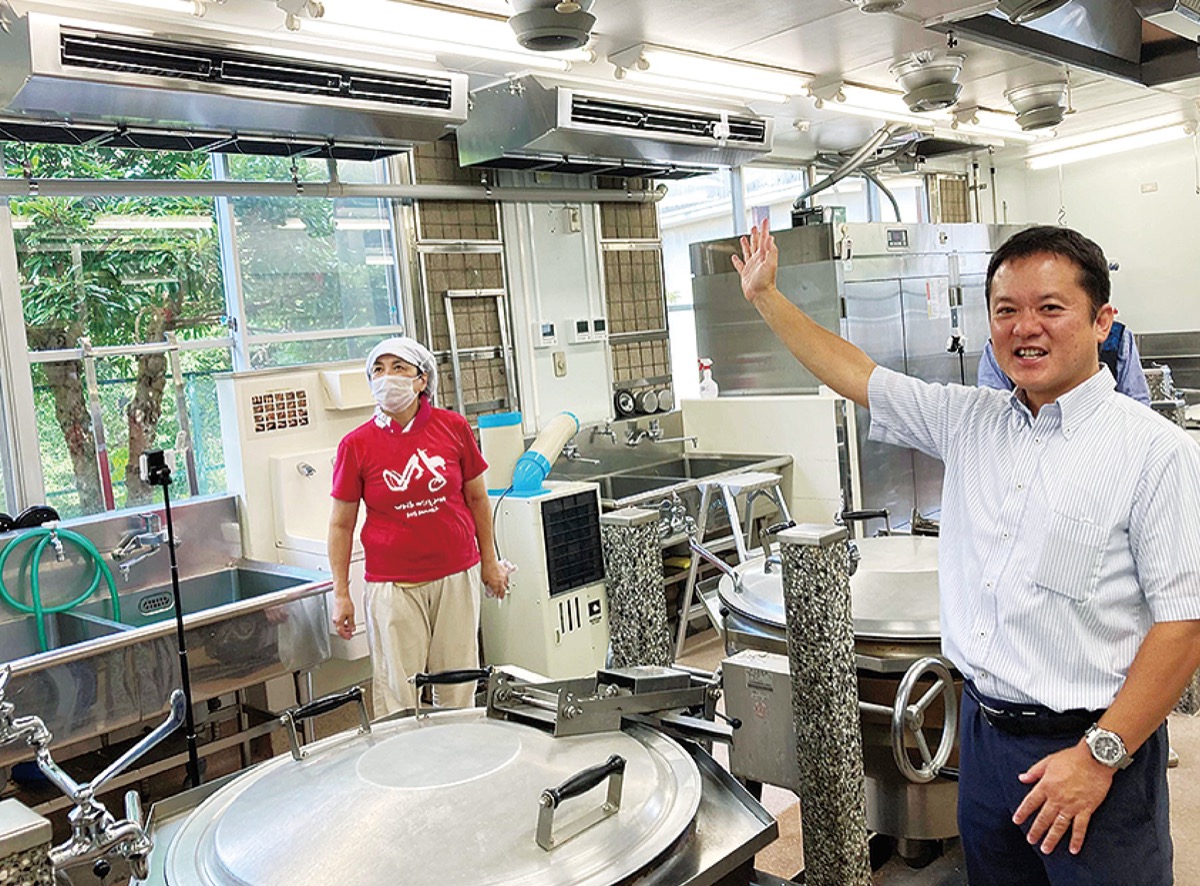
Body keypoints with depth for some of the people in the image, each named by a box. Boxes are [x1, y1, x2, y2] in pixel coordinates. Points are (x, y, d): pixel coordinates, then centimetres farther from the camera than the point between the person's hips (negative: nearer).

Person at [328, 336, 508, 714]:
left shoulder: (453, 427, -1)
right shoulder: (356, 445, -5)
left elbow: (477, 498, 9)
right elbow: (341, 524, 1)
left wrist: (489, 561, 13)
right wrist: (341, 594, 0)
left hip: (456, 575, 2)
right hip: (393, 584, -2)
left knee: (458, 686, 12)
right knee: (397, 692, 3)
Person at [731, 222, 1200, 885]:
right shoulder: (968, 422, 4)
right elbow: (854, 375, 11)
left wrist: (1100, 755, -17)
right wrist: (764, 295, 12)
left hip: (1087, 744, -5)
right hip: (984, 728, 6)